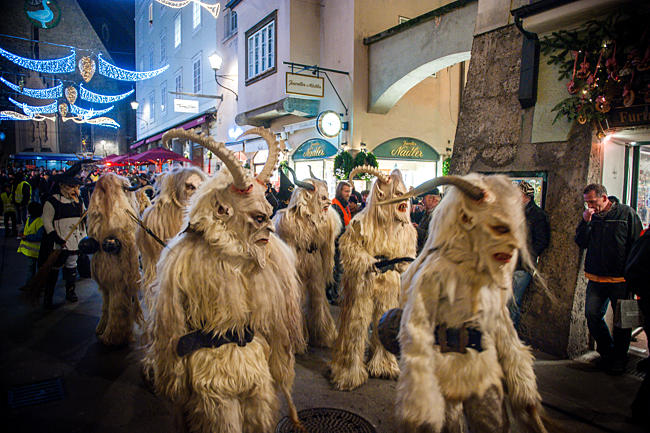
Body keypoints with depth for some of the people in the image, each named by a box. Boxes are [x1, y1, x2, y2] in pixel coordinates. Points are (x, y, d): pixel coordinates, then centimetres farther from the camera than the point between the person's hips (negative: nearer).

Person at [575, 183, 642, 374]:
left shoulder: (626, 213, -3)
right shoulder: (590, 216, 8)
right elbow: (581, 243, 4)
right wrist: (585, 222, -10)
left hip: (620, 279, -3)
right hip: (596, 278, 3)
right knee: (592, 313, -2)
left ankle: (619, 359, 21)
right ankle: (606, 350, 19)